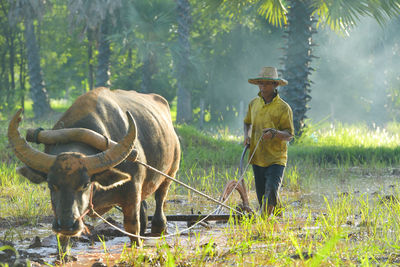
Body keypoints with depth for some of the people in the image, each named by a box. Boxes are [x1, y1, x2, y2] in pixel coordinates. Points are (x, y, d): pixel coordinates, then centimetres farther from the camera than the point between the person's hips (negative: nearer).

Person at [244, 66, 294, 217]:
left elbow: (289, 135, -7)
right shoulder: (254, 104, 9)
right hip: (257, 158, 5)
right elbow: (247, 122, 27)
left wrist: (275, 133, -27)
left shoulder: (283, 108, -7)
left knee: (270, 194, -19)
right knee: (261, 195, 9)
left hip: (276, 159, -5)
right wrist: (247, 136, 6)